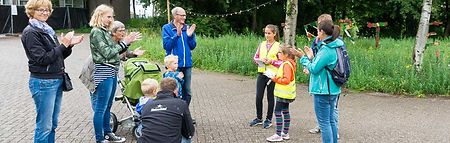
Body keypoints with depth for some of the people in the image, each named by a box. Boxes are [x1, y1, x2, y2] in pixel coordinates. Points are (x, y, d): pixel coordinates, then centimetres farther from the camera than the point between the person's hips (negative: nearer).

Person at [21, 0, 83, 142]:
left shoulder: (48, 30, 14)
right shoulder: (30, 32, -10)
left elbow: (59, 56, 16)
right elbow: (42, 58, -18)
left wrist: (69, 45, 0)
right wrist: (63, 45, -16)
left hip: (57, 81, 8)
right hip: (43, 83, -8)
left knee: (53, 123, 13)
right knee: (44, 126, -3)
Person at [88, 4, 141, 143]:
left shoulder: (105, 31, 14)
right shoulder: (96, 32, -11)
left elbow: (115, 51, 17)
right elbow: (107, 53, -16)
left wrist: (128, 42, 6)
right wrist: (124, 42, -13)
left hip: (112, 72, 9)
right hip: (104, 72, -9)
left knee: (108, 106, 17)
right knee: (100, 108, -1)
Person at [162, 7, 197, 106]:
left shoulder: (188, 28, 8)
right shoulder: (167, 28, -3)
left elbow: (193, 46, 7)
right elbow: (166, 45, -13)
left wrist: (190, 36, -9)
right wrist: (177, 35, -22)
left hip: (187, 64, 4)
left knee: (187, 92, 10)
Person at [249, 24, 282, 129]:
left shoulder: (278, 46, -5)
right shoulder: (262, 44, 7)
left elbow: (282, 62, -5)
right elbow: (255, 57, 11)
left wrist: (272, 61, -18)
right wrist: (260, 60, -9)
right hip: (261, 73, 4)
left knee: (270, 97, 7)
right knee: (258, 97, 6)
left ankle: (269, 119, 20)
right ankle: (259, 118, 23)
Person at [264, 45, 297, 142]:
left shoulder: (286, 64, -19)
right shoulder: (289, 63, 12)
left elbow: (286, 80, -25)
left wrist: (275, 78, -19)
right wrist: (275, 77, 7)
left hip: (283, 93, -11)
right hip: (286, 93, 11)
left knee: (278, 112, -7)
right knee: (285, 112, 15)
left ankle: (278, 135, -4)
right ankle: (285, 133, 23)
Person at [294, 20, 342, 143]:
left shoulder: (326, 49, -20)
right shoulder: (336, 46, 9)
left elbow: (314, 69, -17)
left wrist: (303, 57, -5)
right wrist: (311, 58, 11)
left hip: (323, 91, -10)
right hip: (333, 90, 10)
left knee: (324, 123, -1)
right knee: (331, 121, 18)